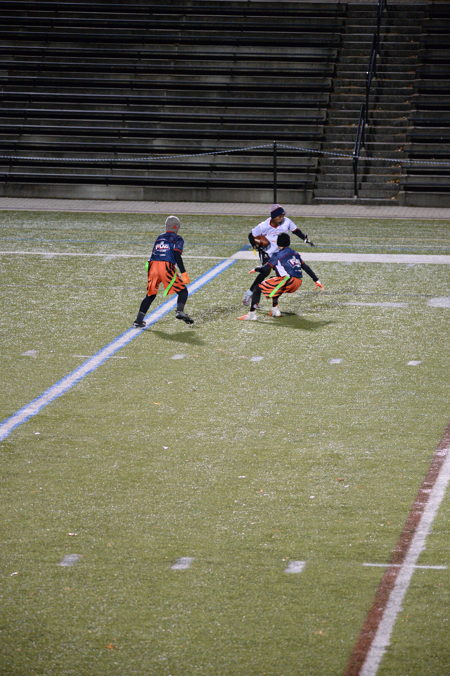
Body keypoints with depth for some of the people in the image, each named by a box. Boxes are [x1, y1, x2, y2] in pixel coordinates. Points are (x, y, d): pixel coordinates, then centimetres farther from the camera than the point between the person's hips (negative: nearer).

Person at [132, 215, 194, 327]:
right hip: (166, 267, -5)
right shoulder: (177, 239, 9)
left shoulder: (159, 237, 25)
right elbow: (177, 256, -6)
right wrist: (183, 273, -10)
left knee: (150, 295, 15)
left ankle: (139, 320, 9)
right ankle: (180, 311, -20)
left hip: (153, 266, 5)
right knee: (183, 291, 6)